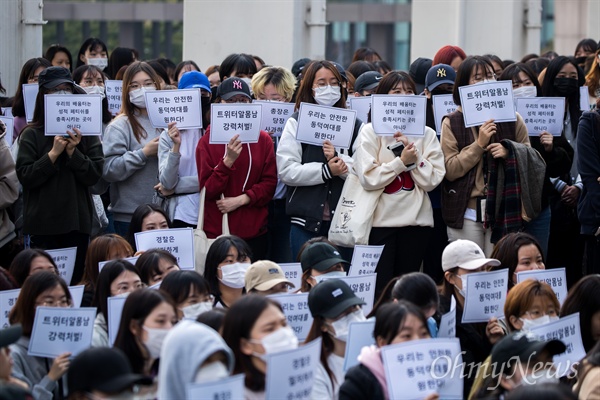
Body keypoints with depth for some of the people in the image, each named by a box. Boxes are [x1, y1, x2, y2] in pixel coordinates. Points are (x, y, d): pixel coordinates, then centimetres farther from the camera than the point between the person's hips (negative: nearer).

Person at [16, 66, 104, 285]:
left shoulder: (85, 133, 6)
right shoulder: (31, 135, 1)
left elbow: (94, 175, 1)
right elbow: (25, 176, -7)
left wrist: (73, 152, -12)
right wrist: (53, 153, -15)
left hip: (77, 223, 2)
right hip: (43, 224, -2)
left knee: (77, 281, 4)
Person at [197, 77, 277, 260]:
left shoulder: (263, 140, 7)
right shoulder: (207, 141, 0)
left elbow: (270, 183, 3)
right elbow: (208, 190, -7)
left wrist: (241, 200, -11)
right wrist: (228, 161, -21)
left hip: (255, 232, 2)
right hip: (217, 230, -2)